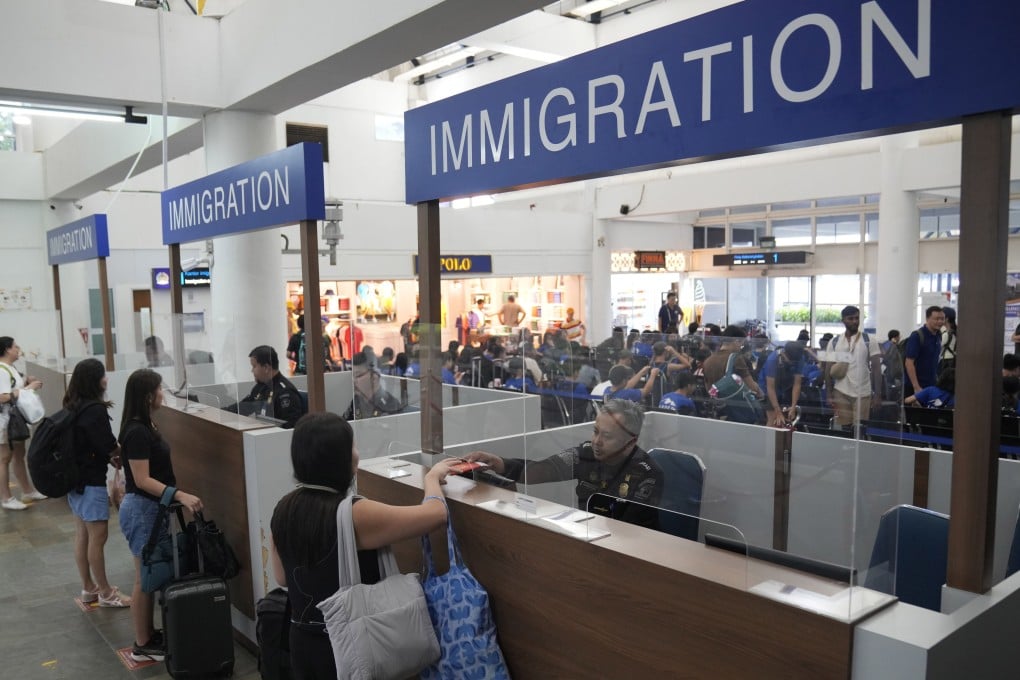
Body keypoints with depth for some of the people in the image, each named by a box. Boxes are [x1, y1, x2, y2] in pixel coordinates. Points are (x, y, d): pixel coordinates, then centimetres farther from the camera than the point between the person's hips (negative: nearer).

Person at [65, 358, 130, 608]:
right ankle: (105, 593, 10)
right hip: (90, 481, -9)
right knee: (98, 536, 0)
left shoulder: (73, 407, 6)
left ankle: (89, 588, 27)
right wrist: (122, 454, 3)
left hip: (74, 477, 9)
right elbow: (108, 446, -18)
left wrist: (109, 456, 4)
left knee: (82, 534, 16)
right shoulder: (95, 409, -21)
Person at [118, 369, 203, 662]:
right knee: (146, 577, 2)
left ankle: (149, 634, 28)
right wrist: (180, 495, -28)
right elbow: (142, 479, -23)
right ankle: (142, 645, 14)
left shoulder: (145, 426, 7)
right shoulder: (137, 432, -22)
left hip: (153, 507, 9)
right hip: (142, 509, -9)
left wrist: (175, 496, 21)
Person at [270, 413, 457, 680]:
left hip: (302, 640, 6)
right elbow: (436, 514, -22)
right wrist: (432, 477, -3)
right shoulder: (354, 515, -26)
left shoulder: (284, 510, -5)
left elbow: (282, 578, 9)